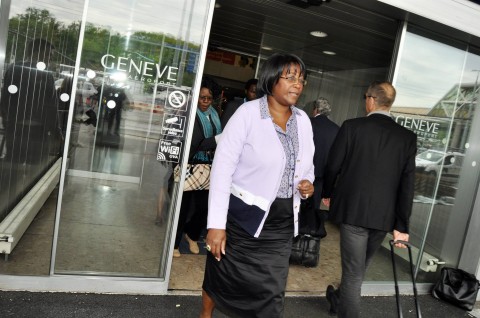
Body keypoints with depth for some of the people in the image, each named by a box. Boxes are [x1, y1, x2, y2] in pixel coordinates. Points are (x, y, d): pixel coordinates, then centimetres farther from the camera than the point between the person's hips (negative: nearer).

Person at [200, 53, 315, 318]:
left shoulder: (303, 119, 4)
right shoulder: (248, 113, -13)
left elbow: (306, 164, 18)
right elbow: (222, 168, -17)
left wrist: (307, 183, -6)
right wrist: (216, 224, -19)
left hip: (282, 222, 4)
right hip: (243, 216, -4)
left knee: (271, 292, 9)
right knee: (221, 277, 17)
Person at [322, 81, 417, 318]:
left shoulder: (352, 127, -8)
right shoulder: (408, 137, 0)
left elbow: (333, 166, -3)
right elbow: (407, 185, -3)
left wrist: (327, 194, 16)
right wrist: (401, 225, 1)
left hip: (353, 210, -4)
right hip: (384, 215, 4)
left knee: (353, 270, 4)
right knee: (358, 267, 24)